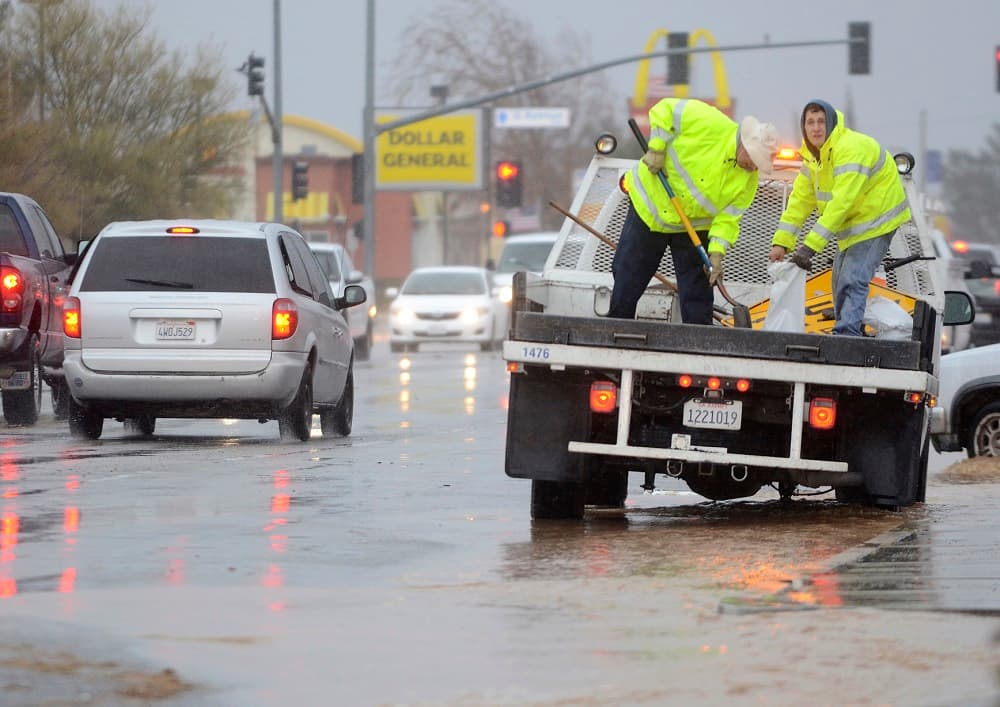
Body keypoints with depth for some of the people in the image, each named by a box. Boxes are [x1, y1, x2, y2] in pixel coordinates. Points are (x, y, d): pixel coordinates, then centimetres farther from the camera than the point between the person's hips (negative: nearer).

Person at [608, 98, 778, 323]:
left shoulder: (749, 179, -11)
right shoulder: (711, 124, -23)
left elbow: (729, 217, -12)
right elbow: (665, 110, -15)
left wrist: (717, 252, -24)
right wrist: (656, 148, -22)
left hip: (693, 227, 2)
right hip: (650, 203, -2)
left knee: (697, 295, -2)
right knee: (627, 280, 5)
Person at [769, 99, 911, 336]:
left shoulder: (850, 148, -29)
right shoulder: (812, 153, 2)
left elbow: (841, 201, -35)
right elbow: (801, 198, 2)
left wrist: (811, 245, -38)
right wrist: (781, 241, -9)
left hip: (876, 219, -10)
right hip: (852, 223, 10)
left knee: (852, 280, -21)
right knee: (840, 280, 16)